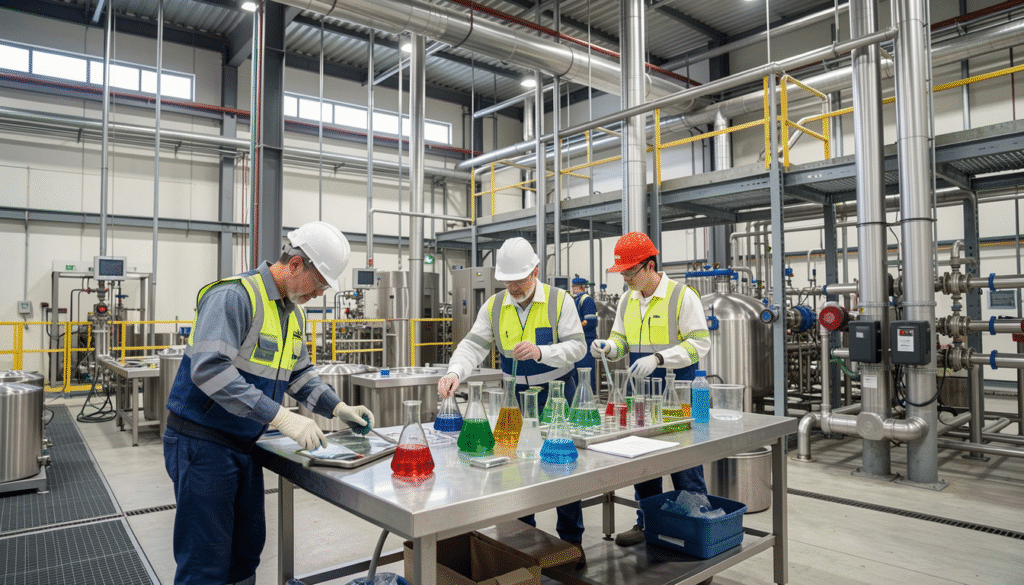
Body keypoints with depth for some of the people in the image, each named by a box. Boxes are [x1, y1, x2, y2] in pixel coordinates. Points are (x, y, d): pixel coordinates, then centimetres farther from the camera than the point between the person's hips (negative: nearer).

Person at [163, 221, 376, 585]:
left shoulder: (294, 313, 7)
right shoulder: (233, 296, -21)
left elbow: (299, 372, 16)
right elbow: (210, 369, -32)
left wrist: (337, 408, 2)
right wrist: (279, 417, -34)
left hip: (244, 443, 9)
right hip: (203, 442, -8)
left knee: (247, 549, 18)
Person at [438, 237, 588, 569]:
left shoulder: (559, 301, -11)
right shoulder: (494, 306, -2)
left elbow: (576, 346, -14)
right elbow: (474, 345, -9)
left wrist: (540, 352, -30)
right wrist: (454, 373, -28)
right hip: (517, 394, 3)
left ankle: (572, 541, 20)